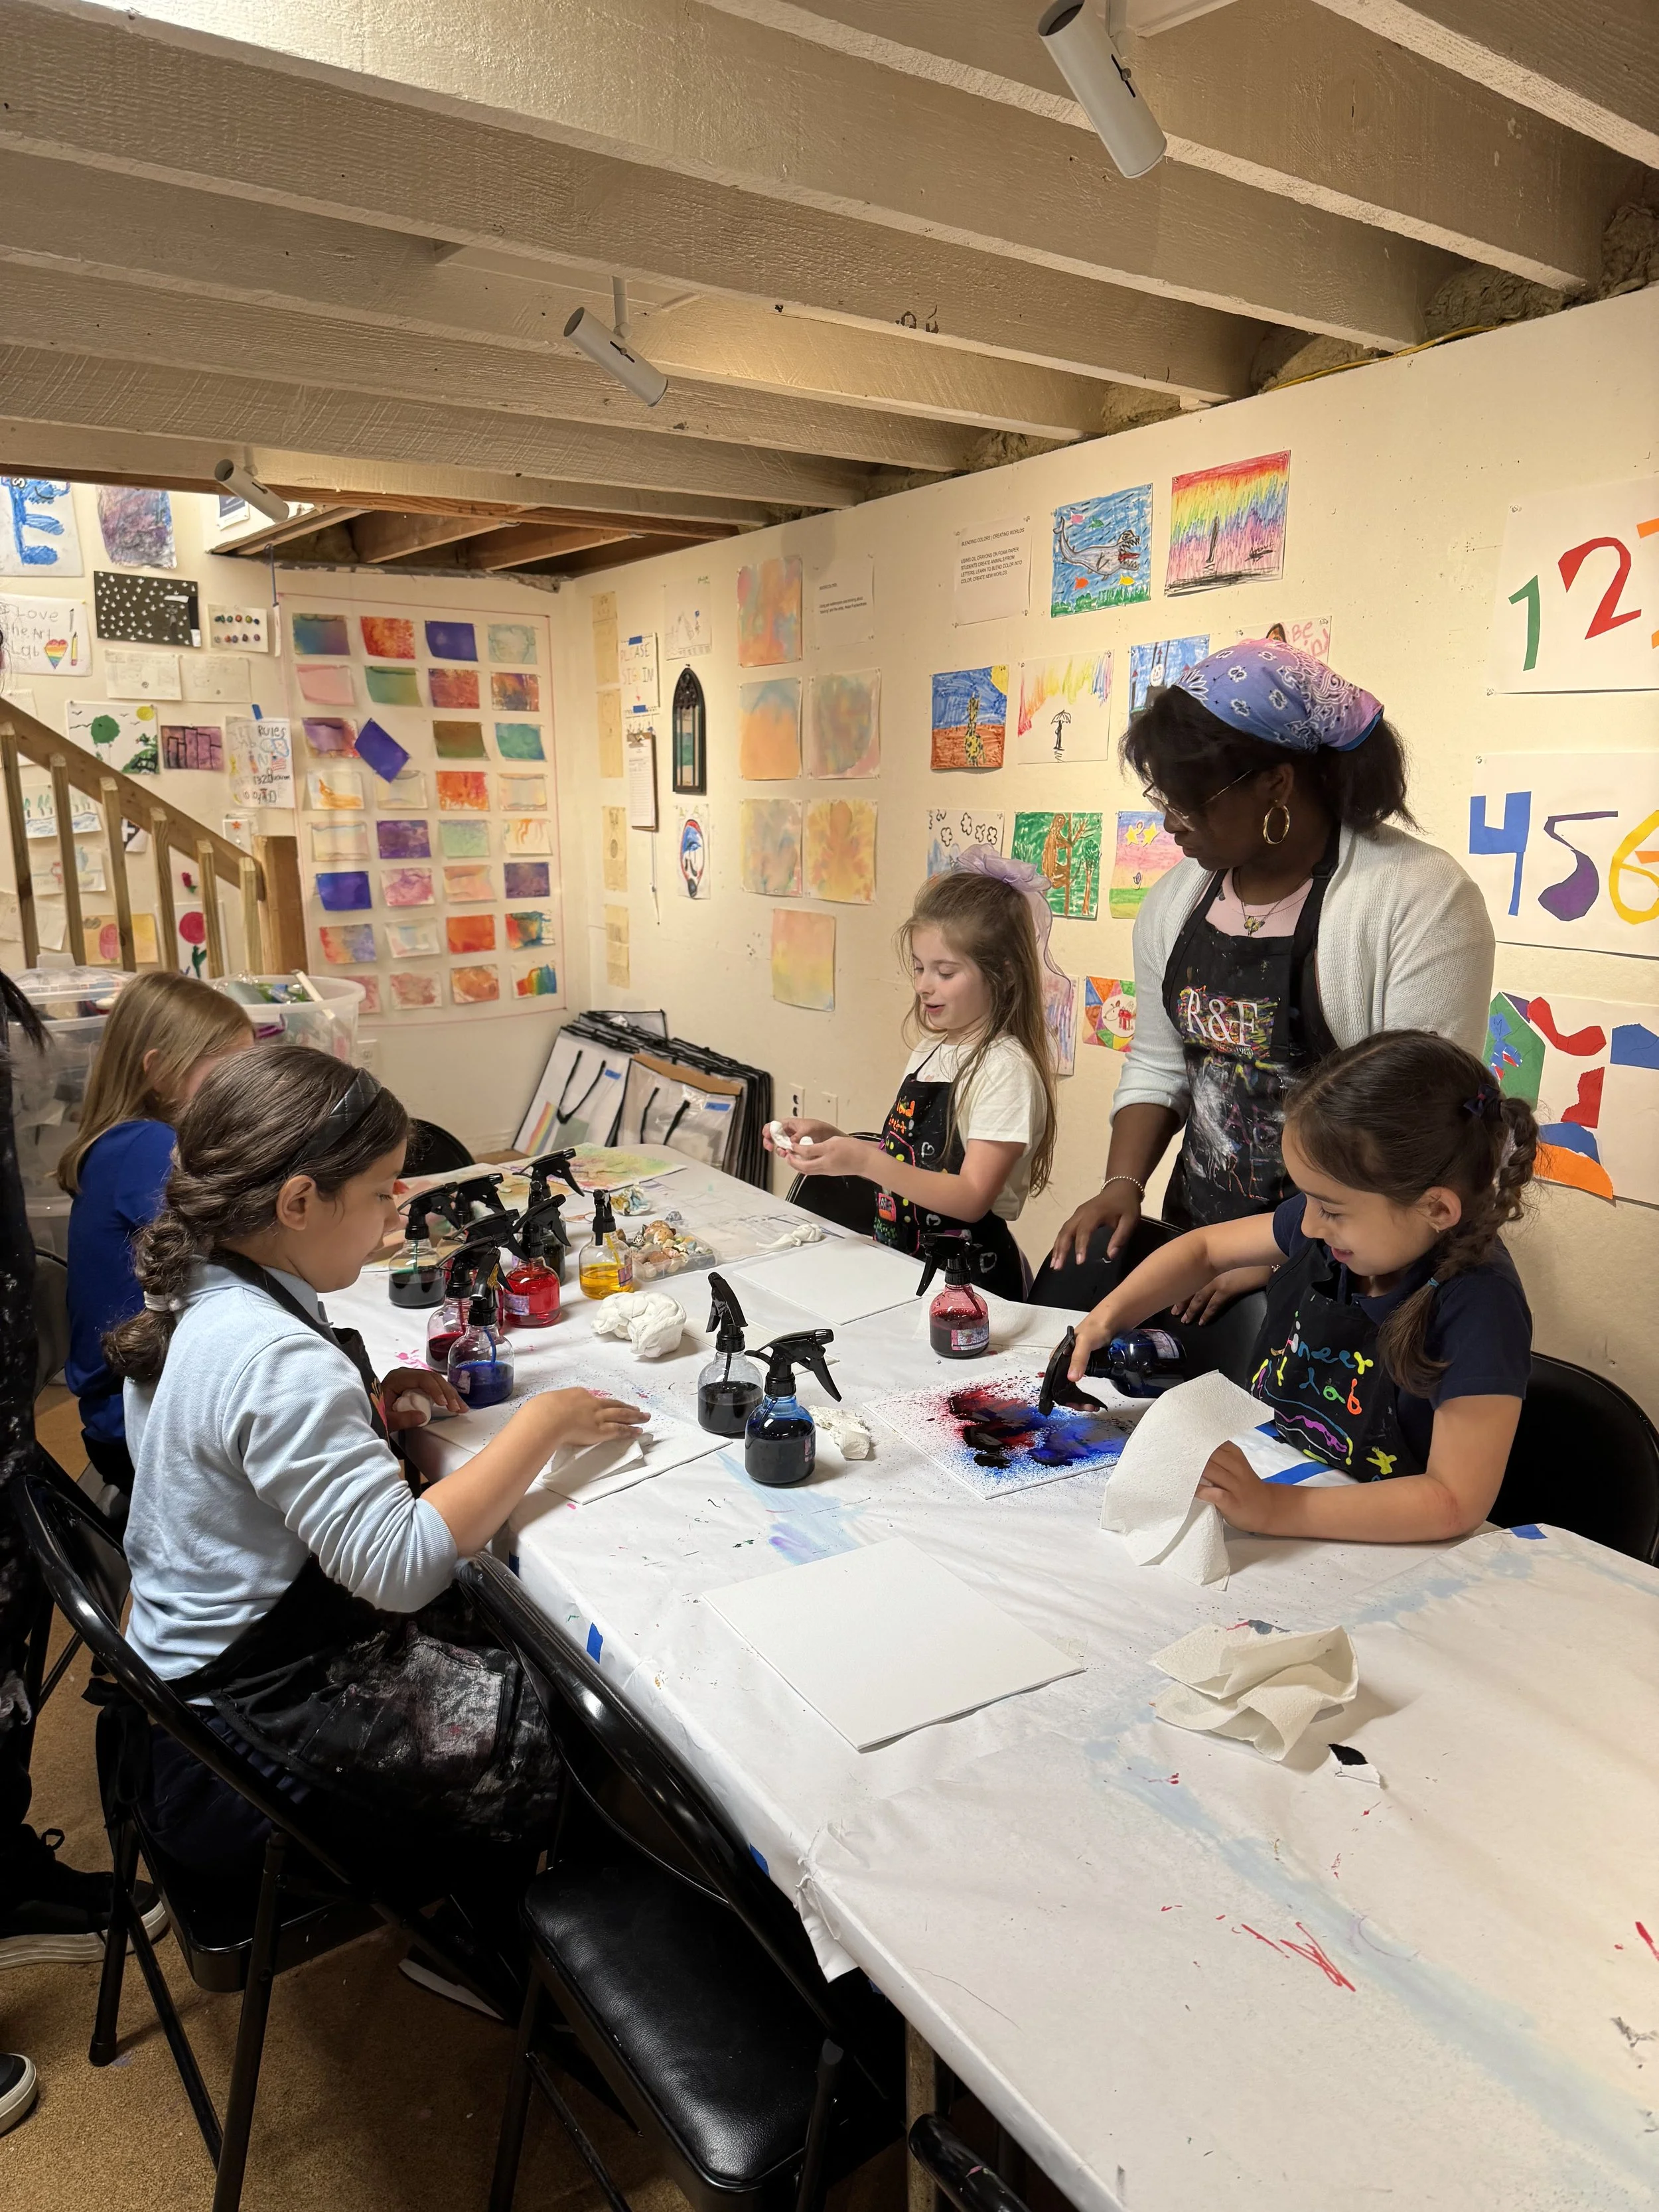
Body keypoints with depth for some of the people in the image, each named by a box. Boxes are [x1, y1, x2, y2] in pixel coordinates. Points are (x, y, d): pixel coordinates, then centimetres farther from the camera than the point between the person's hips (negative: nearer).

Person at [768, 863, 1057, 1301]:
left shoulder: (1006, 1070, -14)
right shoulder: (931, 1050, 12)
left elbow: (971, 1198, -18)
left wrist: (865, 1161, -25)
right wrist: (830, 1138, 2)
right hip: (900, 1263, 7)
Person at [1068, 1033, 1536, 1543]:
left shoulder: (1480, 1307, -25)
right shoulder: (1347, 1217, -6)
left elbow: (1457, 1501, -26)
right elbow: (1206, 1246, 11)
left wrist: (1276, 1508, -34)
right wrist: (1109, 1316, -3)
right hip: (1261, 1478, 5)